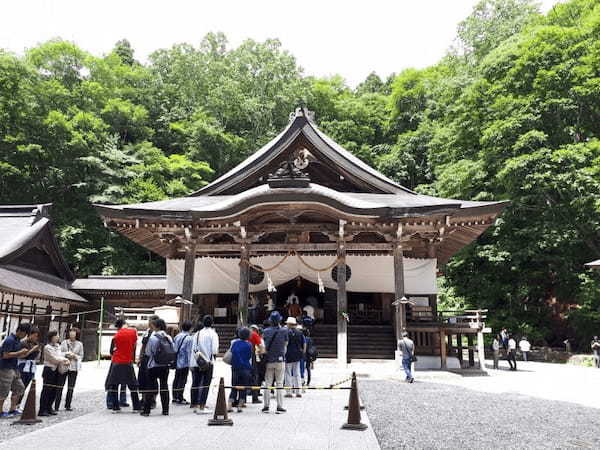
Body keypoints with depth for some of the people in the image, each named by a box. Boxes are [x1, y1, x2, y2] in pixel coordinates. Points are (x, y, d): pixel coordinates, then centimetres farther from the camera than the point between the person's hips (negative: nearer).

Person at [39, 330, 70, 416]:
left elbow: (61, 356, 12)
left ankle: (49, 408, 19)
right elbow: (53, 358, -14)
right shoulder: (47, 347, -9)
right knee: (46, 390, -6)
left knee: (54, 390, 9)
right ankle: (42, 410, -2)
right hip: (49, 370, -7)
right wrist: (64, 361, -10)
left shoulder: (58, 346, 13)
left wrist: (67, 360, -7)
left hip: (56, 370, 7)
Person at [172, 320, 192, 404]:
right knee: (182, 380, -1)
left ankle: (174, 397, 20)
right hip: (185, 363, -6)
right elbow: (189, 352, -13)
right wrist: (190, 363, -5)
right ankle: (180, 399, 1)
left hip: (177, 362, 6)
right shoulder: (189, 338, -13)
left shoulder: (177, 336, 6)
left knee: (176, 379, 14)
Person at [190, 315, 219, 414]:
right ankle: (202, 407, -5)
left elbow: (192, 349, 8)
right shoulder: (213, 333, -7)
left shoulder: (197, 334, 8)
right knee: (205, 384, -2)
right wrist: (214, 355, 6)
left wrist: (191, 364, 12)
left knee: (196, 383, 13)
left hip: (196, 362, 5)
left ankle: (195, 405, 20)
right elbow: (214, 349, -14)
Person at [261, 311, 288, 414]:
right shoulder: (284, 331, -7)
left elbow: (264, 346, 6)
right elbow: (285, 344, 4)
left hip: (268, 360, 2)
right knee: (279, 383, 4)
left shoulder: (266, 331, -2)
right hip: (280, 360, -2)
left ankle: (266, 406, 11)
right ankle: (279, 407, 4)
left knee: (267, 383, 9)